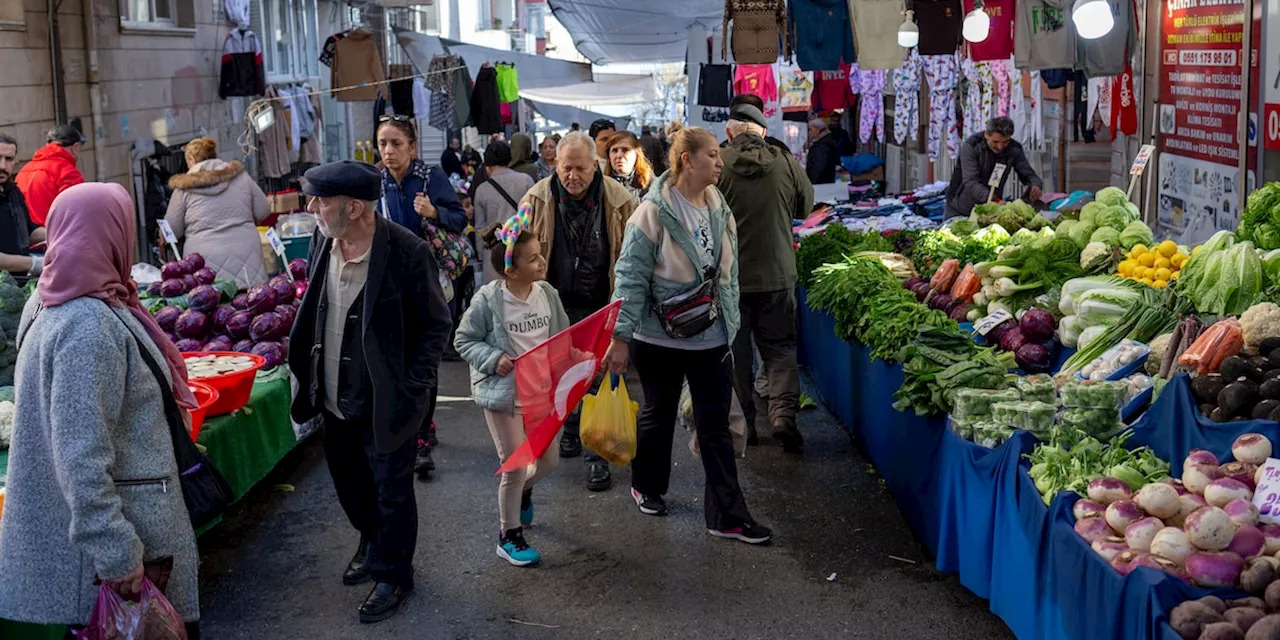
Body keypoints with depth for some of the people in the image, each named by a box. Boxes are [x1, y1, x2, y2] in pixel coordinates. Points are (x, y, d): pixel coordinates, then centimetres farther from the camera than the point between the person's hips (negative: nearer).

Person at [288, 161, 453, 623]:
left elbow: (436, 325, -13)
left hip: (385, 402, -6)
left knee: (391, 489, 9)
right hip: (334, 396, 6)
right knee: (349, 481, 23)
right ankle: (371, 541, 49)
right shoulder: (322, 239, -3)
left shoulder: (407, 252, -22)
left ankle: (392, 574, 28)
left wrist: (411, 389, -17)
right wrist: (307, 374, 8)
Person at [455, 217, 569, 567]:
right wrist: (494, 358, -20)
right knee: (515, 466, 0)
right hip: (502, 393, -5)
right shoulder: (487, 300, -16)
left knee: (549, 460, 11)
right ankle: (509, 536, 21)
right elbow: (465, 341, -5)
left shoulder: (547, 293, -3)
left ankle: (523, 489, 47)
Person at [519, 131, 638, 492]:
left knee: (599, 381, -2)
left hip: (601, 308, -2)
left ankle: (597, 455, 6)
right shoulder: (536, 200, -7)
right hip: (556, 305, 2)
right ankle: (571, 429, 40)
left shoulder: (619, 201, -11)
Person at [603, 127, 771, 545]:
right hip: (660, 338, -5)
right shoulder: (654, 213, -16)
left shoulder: (719, 210, 3)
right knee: (658, 415, 15)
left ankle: (726, 515, 10)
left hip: (711, 338, 5)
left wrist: (730, 322, 15)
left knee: (716, 424, 4)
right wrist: (620, 337, -16)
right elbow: (630, 277, -15)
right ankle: (646, 487, 39)